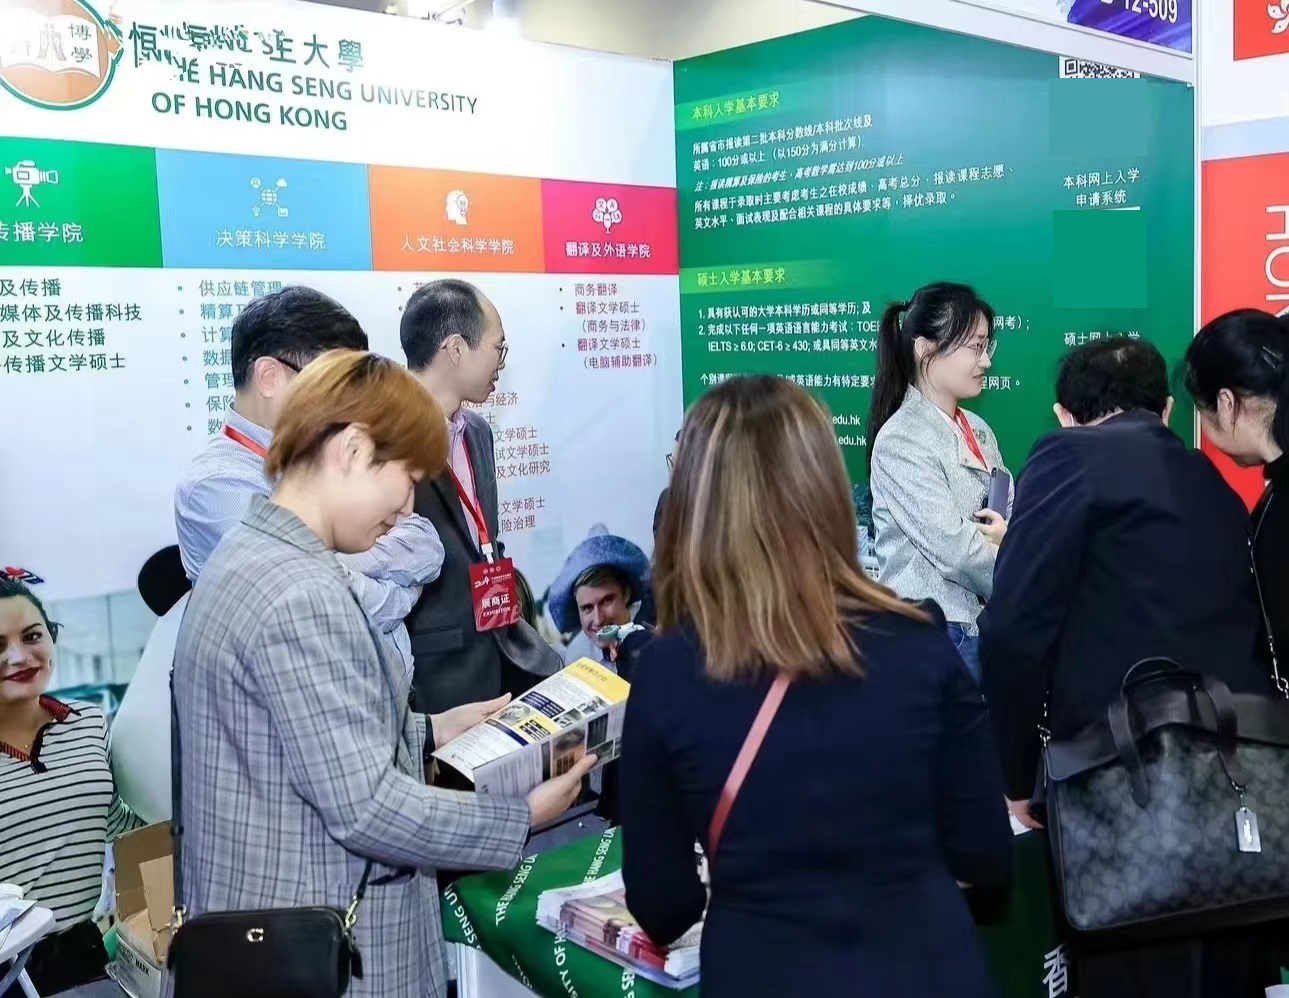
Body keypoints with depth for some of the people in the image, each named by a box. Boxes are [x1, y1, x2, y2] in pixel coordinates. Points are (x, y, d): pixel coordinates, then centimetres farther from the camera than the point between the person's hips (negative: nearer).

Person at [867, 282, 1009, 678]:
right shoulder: (902, 440, -13)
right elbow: (953, 550, -17)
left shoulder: (978, 431, 10)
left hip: (984, 625, 7)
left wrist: (1007, 535, -12)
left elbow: (1009, 520, 11)